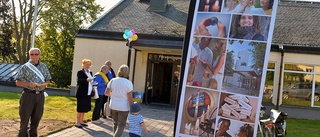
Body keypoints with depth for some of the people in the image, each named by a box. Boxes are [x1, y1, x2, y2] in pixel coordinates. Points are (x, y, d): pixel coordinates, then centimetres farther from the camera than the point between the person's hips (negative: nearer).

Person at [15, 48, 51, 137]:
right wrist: (29, 84, -20)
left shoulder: (43, 67, 8)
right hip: (28, 95, -3)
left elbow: (48, 80, 15)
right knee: (25, 118, 1)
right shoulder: (25, 67, -2)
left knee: (36, 118, 12)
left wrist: (44, 84, -8)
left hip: (40, 95, 4)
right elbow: (18, 82, -3)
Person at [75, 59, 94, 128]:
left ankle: (81, 121, 23)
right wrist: (86, 80, -36)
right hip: (81, 94, -7)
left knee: (85, 108, 12)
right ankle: (77, 123, 5)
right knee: (80, 109, -3)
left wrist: (93, 85, 4)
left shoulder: (90, 72, 15)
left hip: (88, 94, 7)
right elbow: (79, 80, -22)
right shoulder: (80, 72, -7)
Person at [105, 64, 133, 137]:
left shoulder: (112, 80, -4)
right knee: (121, 125, 7)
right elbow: (130, 98, -13)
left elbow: (107, 93, 5)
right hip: (124, 107, -4)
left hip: (113, 106, 4)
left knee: (115, 123, 21)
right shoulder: (128, 83, -15)